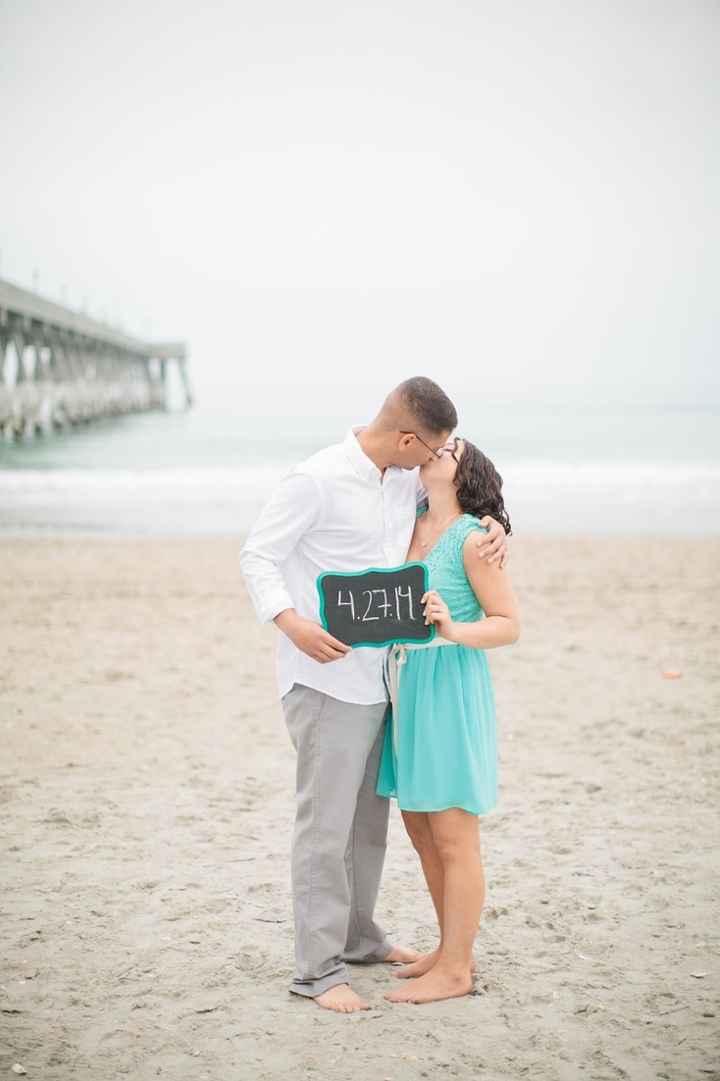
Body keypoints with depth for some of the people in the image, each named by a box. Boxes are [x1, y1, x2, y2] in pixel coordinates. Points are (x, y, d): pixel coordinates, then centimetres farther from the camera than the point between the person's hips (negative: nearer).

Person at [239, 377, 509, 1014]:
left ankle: (357, 936, 32)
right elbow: (258, 557, -12)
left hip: (378, 676, 8)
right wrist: (292, 623, -28)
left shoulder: (406, 479, 7)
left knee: (369, 817, 17)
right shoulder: (317, 481, -15)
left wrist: (493, 525, 4)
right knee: (325, 824, -5)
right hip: (325, 676, -8)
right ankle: (318, 968, 2)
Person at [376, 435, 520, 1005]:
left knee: (454, 838, 0)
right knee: (420, 830, 15)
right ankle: (452, 949, 28)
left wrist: (454, 630, -26)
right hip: (406, 688, 8)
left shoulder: (473, 537, -9)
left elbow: (509, 624, -10)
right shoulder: (412, 529, 11)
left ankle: (455, 970, 10)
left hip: (451, 690, -8)